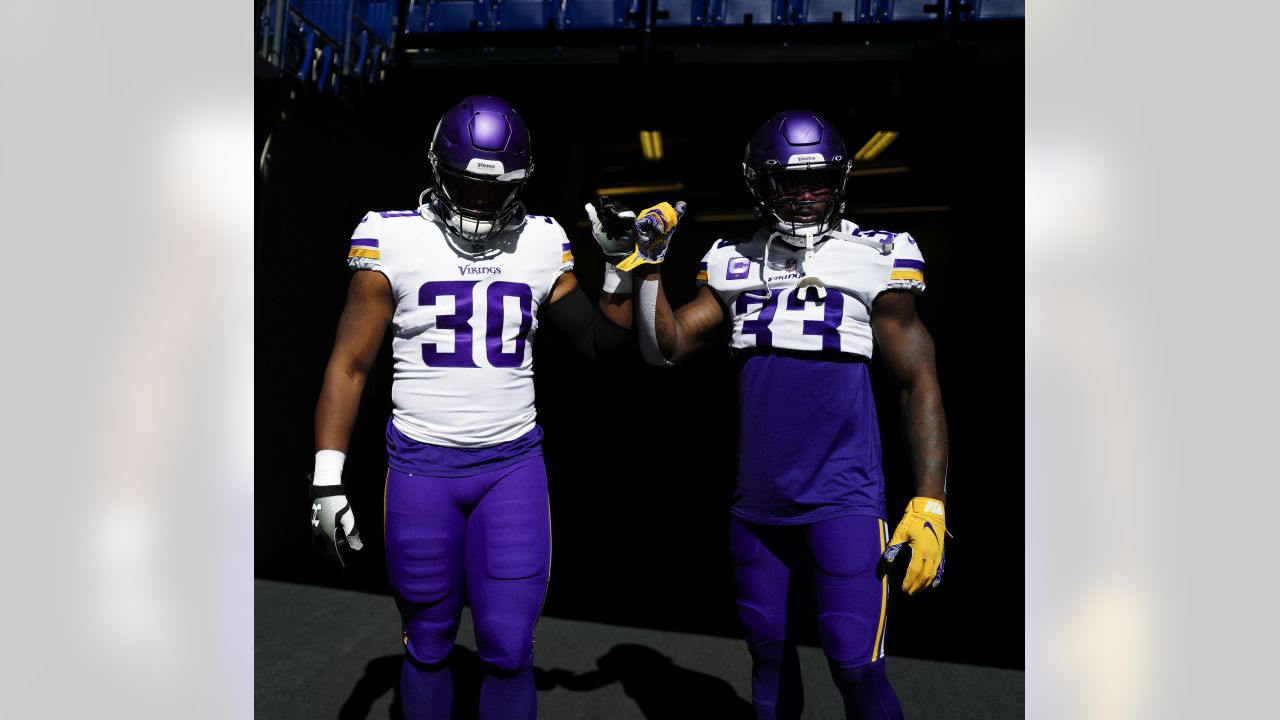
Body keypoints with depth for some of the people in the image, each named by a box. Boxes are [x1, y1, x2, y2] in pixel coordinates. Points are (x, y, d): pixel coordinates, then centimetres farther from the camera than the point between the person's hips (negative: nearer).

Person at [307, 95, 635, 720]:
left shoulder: (543, 244, 4)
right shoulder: (395, 241, -3)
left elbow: (599, 342, 11)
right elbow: (350, 365, -1)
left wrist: (621, 268, -2)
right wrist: (327, 481, -5)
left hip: (513, 464, 1)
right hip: (421, 464, -1)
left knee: (509, 649, 4)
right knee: (428, 645, 14)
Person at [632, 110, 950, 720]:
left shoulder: (875, 260, -5)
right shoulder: (736, 264, 6)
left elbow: (919, 382, -5)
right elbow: (665, 348, 5)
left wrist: (930, 503, -10)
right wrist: (647, 266, -5)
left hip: (842, 498, -4)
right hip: (756, 499, 4)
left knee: (856, 666, -5)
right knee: (767, 647, 17)